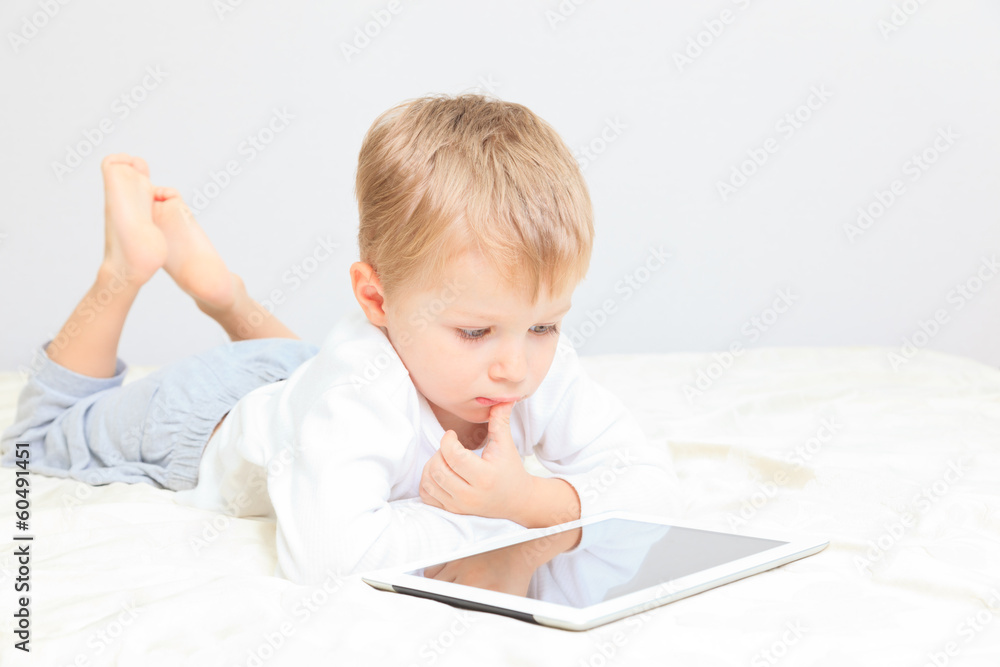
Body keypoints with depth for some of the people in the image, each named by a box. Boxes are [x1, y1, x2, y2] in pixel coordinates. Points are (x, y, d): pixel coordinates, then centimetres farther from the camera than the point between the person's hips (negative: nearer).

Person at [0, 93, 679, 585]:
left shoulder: (542, 363, -33)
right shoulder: (358, 391, -50)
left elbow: (653, 482, -31)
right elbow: (321, 551, -61)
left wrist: (529, 500, -48)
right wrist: (488, 524, -50)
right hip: (207, 417, -4)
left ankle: (218, 285, 42)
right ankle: (127, 266, 26)